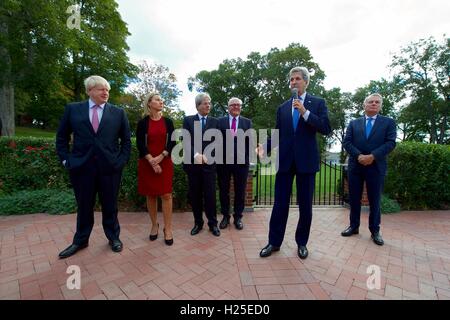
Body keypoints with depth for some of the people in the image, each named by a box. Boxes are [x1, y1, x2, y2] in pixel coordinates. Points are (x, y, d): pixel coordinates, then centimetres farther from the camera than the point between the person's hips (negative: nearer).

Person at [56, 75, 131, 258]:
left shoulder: (118, 112, 5)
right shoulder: (72, 109, 6)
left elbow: (126, 140, 6)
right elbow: (62, 137, 11)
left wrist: (122, 161, -2)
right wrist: (66, 160, 2)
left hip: (110, 167, 0)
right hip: (81, 167, 1)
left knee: (110, 206, 10)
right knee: (84, 207, 13)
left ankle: (113, 237, 29)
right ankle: (80, 241, 34)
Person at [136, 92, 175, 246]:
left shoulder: (168, 122, 7)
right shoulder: (142, 123, 4)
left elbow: (172, 142, 0)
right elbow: (140, 143, -3)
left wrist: (160, 157, -12)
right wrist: (151, 160, -14)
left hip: (164, 162, 0)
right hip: (146, 163, 0)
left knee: (166, 194, -4)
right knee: (150, 195, 7)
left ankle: (168, 228, 5)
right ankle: (154, 225, 22)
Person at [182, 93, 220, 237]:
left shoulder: (214, 121, 9)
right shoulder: (188, 120, 6)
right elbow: (186, 141, -4)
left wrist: (205, 156, -11)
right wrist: (196, 155, -18)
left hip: (209, 163, 0)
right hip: (192, 163, 0)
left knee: (210, 195, 2)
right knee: (195, 195, 8)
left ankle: (213, 223, 17)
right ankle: (198, 223, 23)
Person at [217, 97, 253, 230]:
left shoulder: (247, 122, 8)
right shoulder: (220, 121, 5)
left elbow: (250, 141, 4)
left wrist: (249, 158, -4)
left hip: (241, 161, 1)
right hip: (223, 161, 0)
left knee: (240, 191, 9)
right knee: (224, 190, 10)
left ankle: (238, 217, 26)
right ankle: (225, 216, 28)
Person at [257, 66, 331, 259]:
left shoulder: (318, 103, 6)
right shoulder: (283, 107, 13)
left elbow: (326, 129, -6)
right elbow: (278, 135, 11)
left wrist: (305, 112, -15)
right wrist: (265, 146, -7)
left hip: (306, 160, -1)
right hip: (285, 160, 2)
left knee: (305, 205, 8)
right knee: (280, 204, 5)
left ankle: (302, 243, 27)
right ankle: (274, 242, 19)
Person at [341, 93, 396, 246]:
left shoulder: (388, 122, 8)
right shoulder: (354, 123, 11)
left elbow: (391, 143, -4)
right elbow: (347, 142, 1)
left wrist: (372, 156, -18)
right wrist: (358, 156, -14)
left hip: (376, 167, -1)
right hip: (355, 166, 2)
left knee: (374, 200, 6)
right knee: (354, 199, 8)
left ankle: (375, 230, 22)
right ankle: (354, 226, 23)